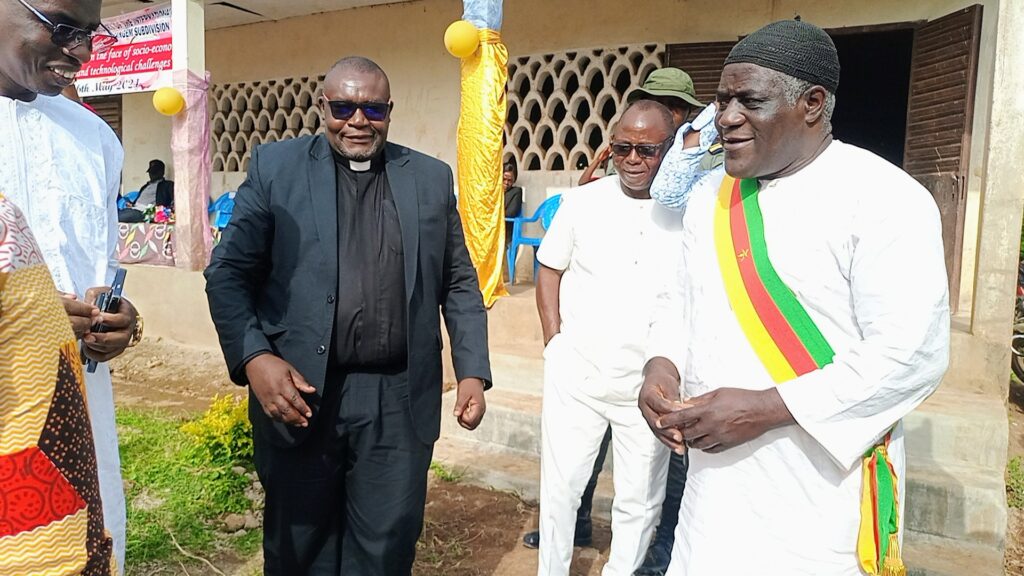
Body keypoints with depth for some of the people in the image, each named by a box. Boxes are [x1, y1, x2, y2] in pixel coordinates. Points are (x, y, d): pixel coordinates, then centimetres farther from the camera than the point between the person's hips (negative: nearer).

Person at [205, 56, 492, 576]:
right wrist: (254, 358, -15)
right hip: (299, 393, 0)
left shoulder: (431, 179, 7)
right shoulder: (275, 167, 2)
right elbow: (229, 271, 0)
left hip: (399, 400, 1)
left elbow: (459, 284, 10)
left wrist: (472, 372, 1)